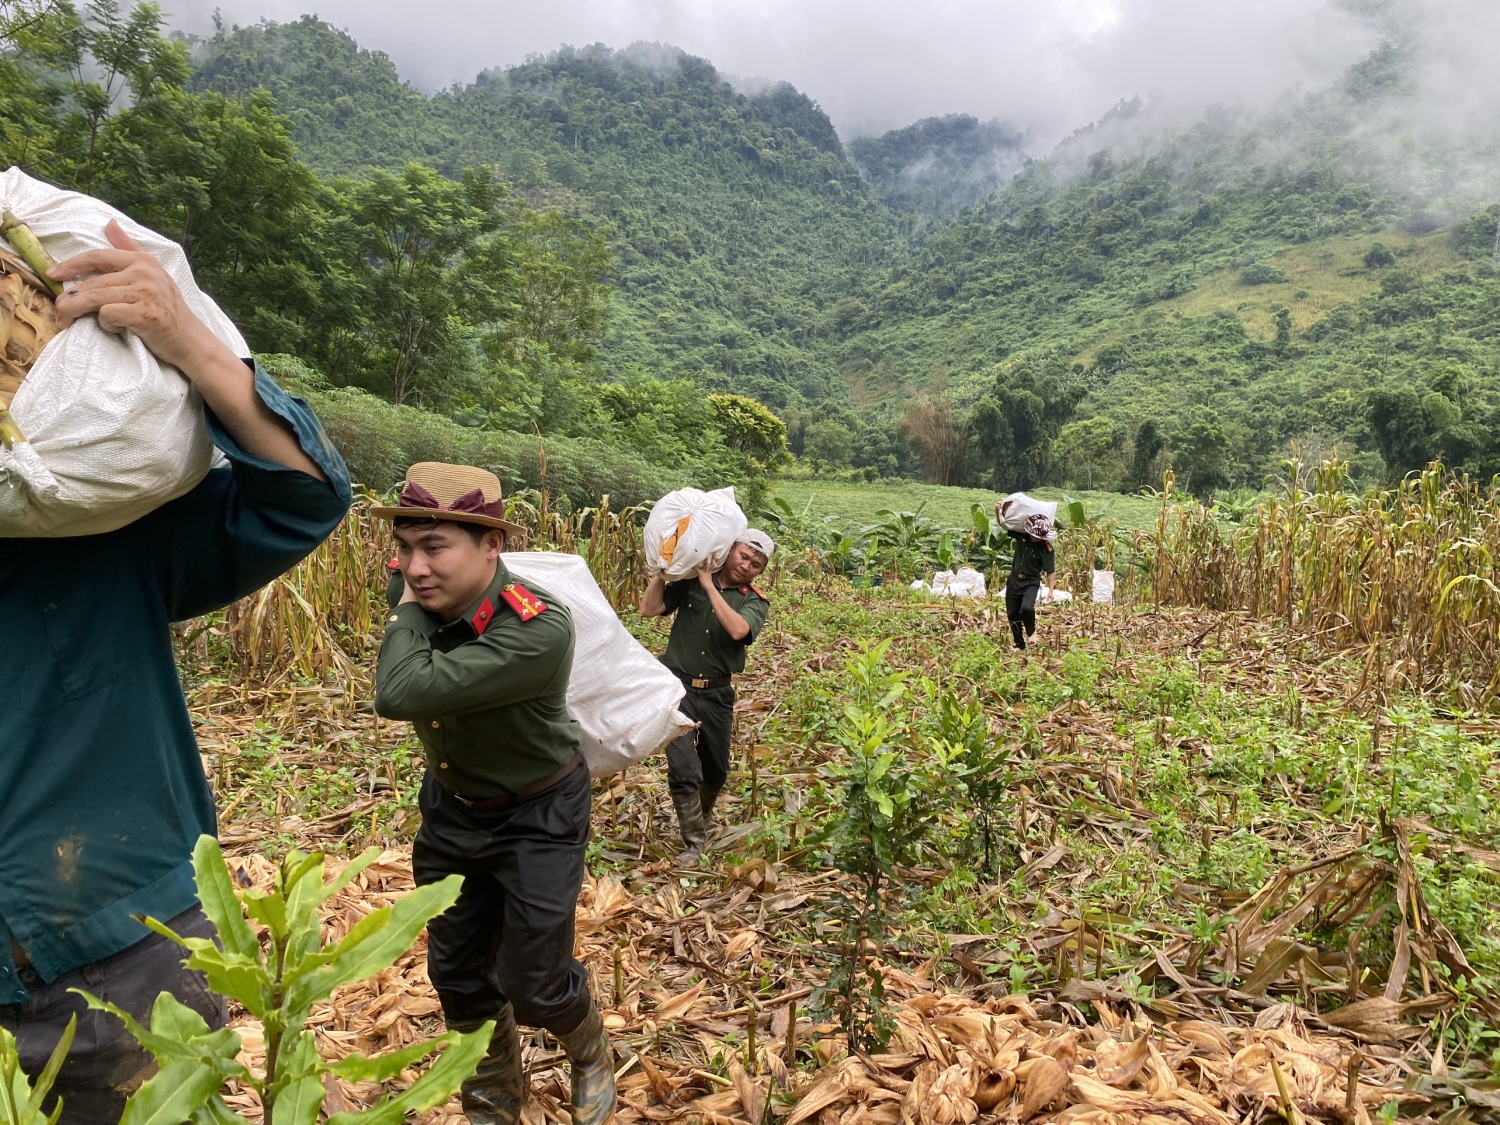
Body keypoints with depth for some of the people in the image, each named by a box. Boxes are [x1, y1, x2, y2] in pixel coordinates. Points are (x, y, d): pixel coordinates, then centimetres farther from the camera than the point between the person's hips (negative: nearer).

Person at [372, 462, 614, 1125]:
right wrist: (406, 598, -4)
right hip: (450, 809, 6)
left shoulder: (540, 629, -37)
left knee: (533, 984, 3)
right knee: (456, 974, 18)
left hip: (537, 818, -6)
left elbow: (401, 695, -43)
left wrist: (407, 609, -30)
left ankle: (592, 1057, 39)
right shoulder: (414, 598, -16)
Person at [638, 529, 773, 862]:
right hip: (678, 686, -2)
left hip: (717, 694, 2)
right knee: (683, 768, -10)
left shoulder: (755, 602, -4)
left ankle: (703, 815, 47)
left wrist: (708, 584, -24)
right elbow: (649, 609, -9)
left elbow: (737, 630, -26)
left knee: (716, 768, 18)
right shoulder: (690, 580, -3)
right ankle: (694, 842, 5)